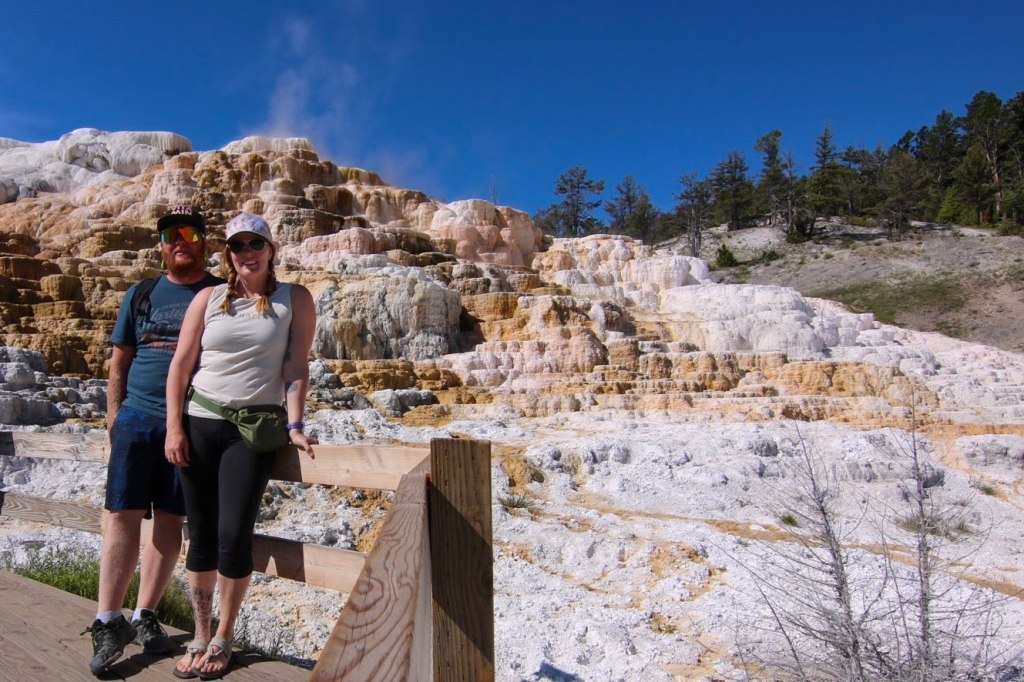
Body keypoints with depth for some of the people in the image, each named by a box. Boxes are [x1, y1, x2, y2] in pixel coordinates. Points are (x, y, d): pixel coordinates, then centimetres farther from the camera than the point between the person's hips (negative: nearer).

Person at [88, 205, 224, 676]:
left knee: (171, 518, 3)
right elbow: (119, 360, 14)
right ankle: (108, 622, 6)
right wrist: (114, 415, 6)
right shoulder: (141, 294, 13)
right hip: (138, 416, 1)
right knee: (123, 514, -2)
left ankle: (144, 617, 15)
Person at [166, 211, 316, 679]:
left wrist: (294, 425, -10)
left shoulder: (294, 300, 2)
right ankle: (200, 637, 22)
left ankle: (224, 638, 15)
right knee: (200, 535, 7)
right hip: (198, 425, 2)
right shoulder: (209, 298, 7)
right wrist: (174, 427, -2)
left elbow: (296, 367, -2)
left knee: (233, 535, -7)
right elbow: (180, 364, 4)